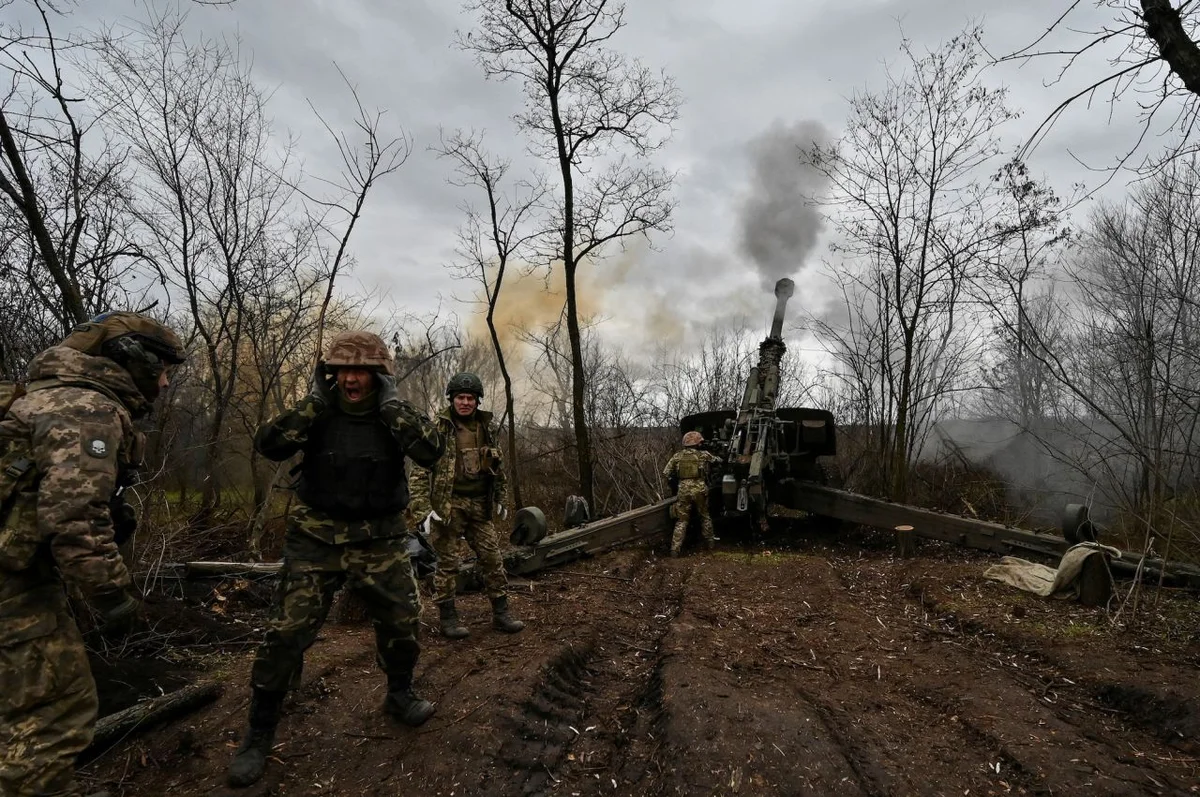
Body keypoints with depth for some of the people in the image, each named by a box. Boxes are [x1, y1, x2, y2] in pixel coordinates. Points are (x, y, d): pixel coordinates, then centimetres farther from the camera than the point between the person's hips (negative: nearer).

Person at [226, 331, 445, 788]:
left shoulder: (395, 414, -5)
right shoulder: (318, 412, -4)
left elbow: (432, 451, -23)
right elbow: (269, 447, -17)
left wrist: (391, 404, -24)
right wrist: (314, 402, -21)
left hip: (379, 541, 1)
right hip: (316, 539, -1)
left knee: (401, 621, 9)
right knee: (286, 633, -3)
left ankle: (400, 696, 36)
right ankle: (259, 734, 17)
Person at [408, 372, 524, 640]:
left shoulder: (487, 428, 8)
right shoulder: (438, 429, -8)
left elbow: (498, 467, 19)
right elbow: (419, 472, -10)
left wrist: (501, 499, 19)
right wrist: (423, 509, -16)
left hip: (480, 506, 5)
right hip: (448, 506, -4)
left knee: (492, 558, 6)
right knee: (448, 562, 3)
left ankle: (501, 613, 17)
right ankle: (448, 618, 17)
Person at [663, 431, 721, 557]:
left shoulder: (677, 456, 6)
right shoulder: (704, 455, 3)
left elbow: (666, 473, 4)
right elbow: (717, 461, 21)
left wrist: (676, 480, 19)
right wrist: (720, 459, 44)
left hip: (683, 491, 1)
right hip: (700, 490, -1)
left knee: (682, 520, 7)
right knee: (705, 517, 21)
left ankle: (675, 549, 0)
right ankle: (709, 542, 31)